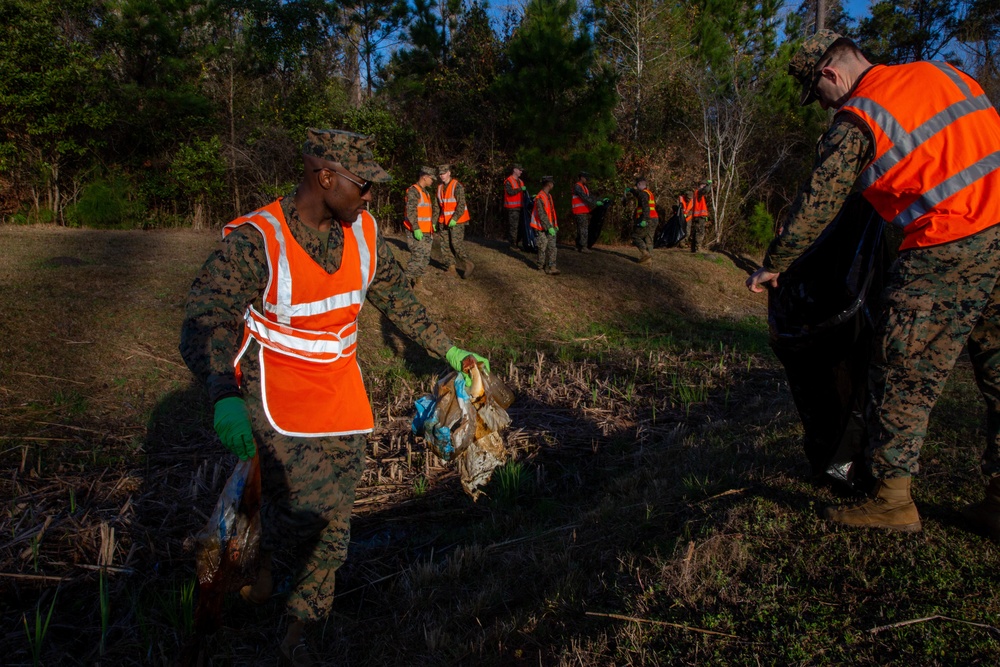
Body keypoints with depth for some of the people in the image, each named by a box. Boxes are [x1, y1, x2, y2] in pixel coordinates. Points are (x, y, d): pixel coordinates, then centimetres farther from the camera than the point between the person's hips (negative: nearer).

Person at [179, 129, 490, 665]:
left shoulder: (363, 230, -2)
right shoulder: (254, 240, -19)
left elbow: (395, 296, 11)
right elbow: (204, 323, -24)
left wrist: (448, 350, 11)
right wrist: (225, 398, -42)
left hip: (340, 392, 5)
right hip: (276, 395, -5)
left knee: (331, 515, 10)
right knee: (307, 502, -19)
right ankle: (257, 550, 19)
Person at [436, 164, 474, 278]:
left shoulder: (457, 186, -11)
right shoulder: (440, 187, 11)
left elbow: (461, 204, -17)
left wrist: (454, 219, -23)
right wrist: (436, 220, 12)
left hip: (457, 221, -7)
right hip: (444, 221, 7)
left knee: (457, 243, -12)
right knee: (445, 245, 5)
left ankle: (468, 264, 3)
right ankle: (450, 268, 11)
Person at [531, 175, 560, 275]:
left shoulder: (549, 196, 12)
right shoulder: (540, 198, -17)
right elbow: (541, 215, -20)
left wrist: (555, 225, 17)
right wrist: (549, 227, -20)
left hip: (550, 227, 8)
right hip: (542, 229, -8)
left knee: (552, 247, 1)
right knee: (543, 248, 1)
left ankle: (551, 267, -1)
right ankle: (541, 266, 14)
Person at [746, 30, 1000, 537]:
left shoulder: (855, 123, -6)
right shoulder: (942, 72, 15)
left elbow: (816, 207, -4)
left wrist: (772, 266, 6)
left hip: (947, 248, -8)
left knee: (903, 376, 2)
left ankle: (893, 500, 10)